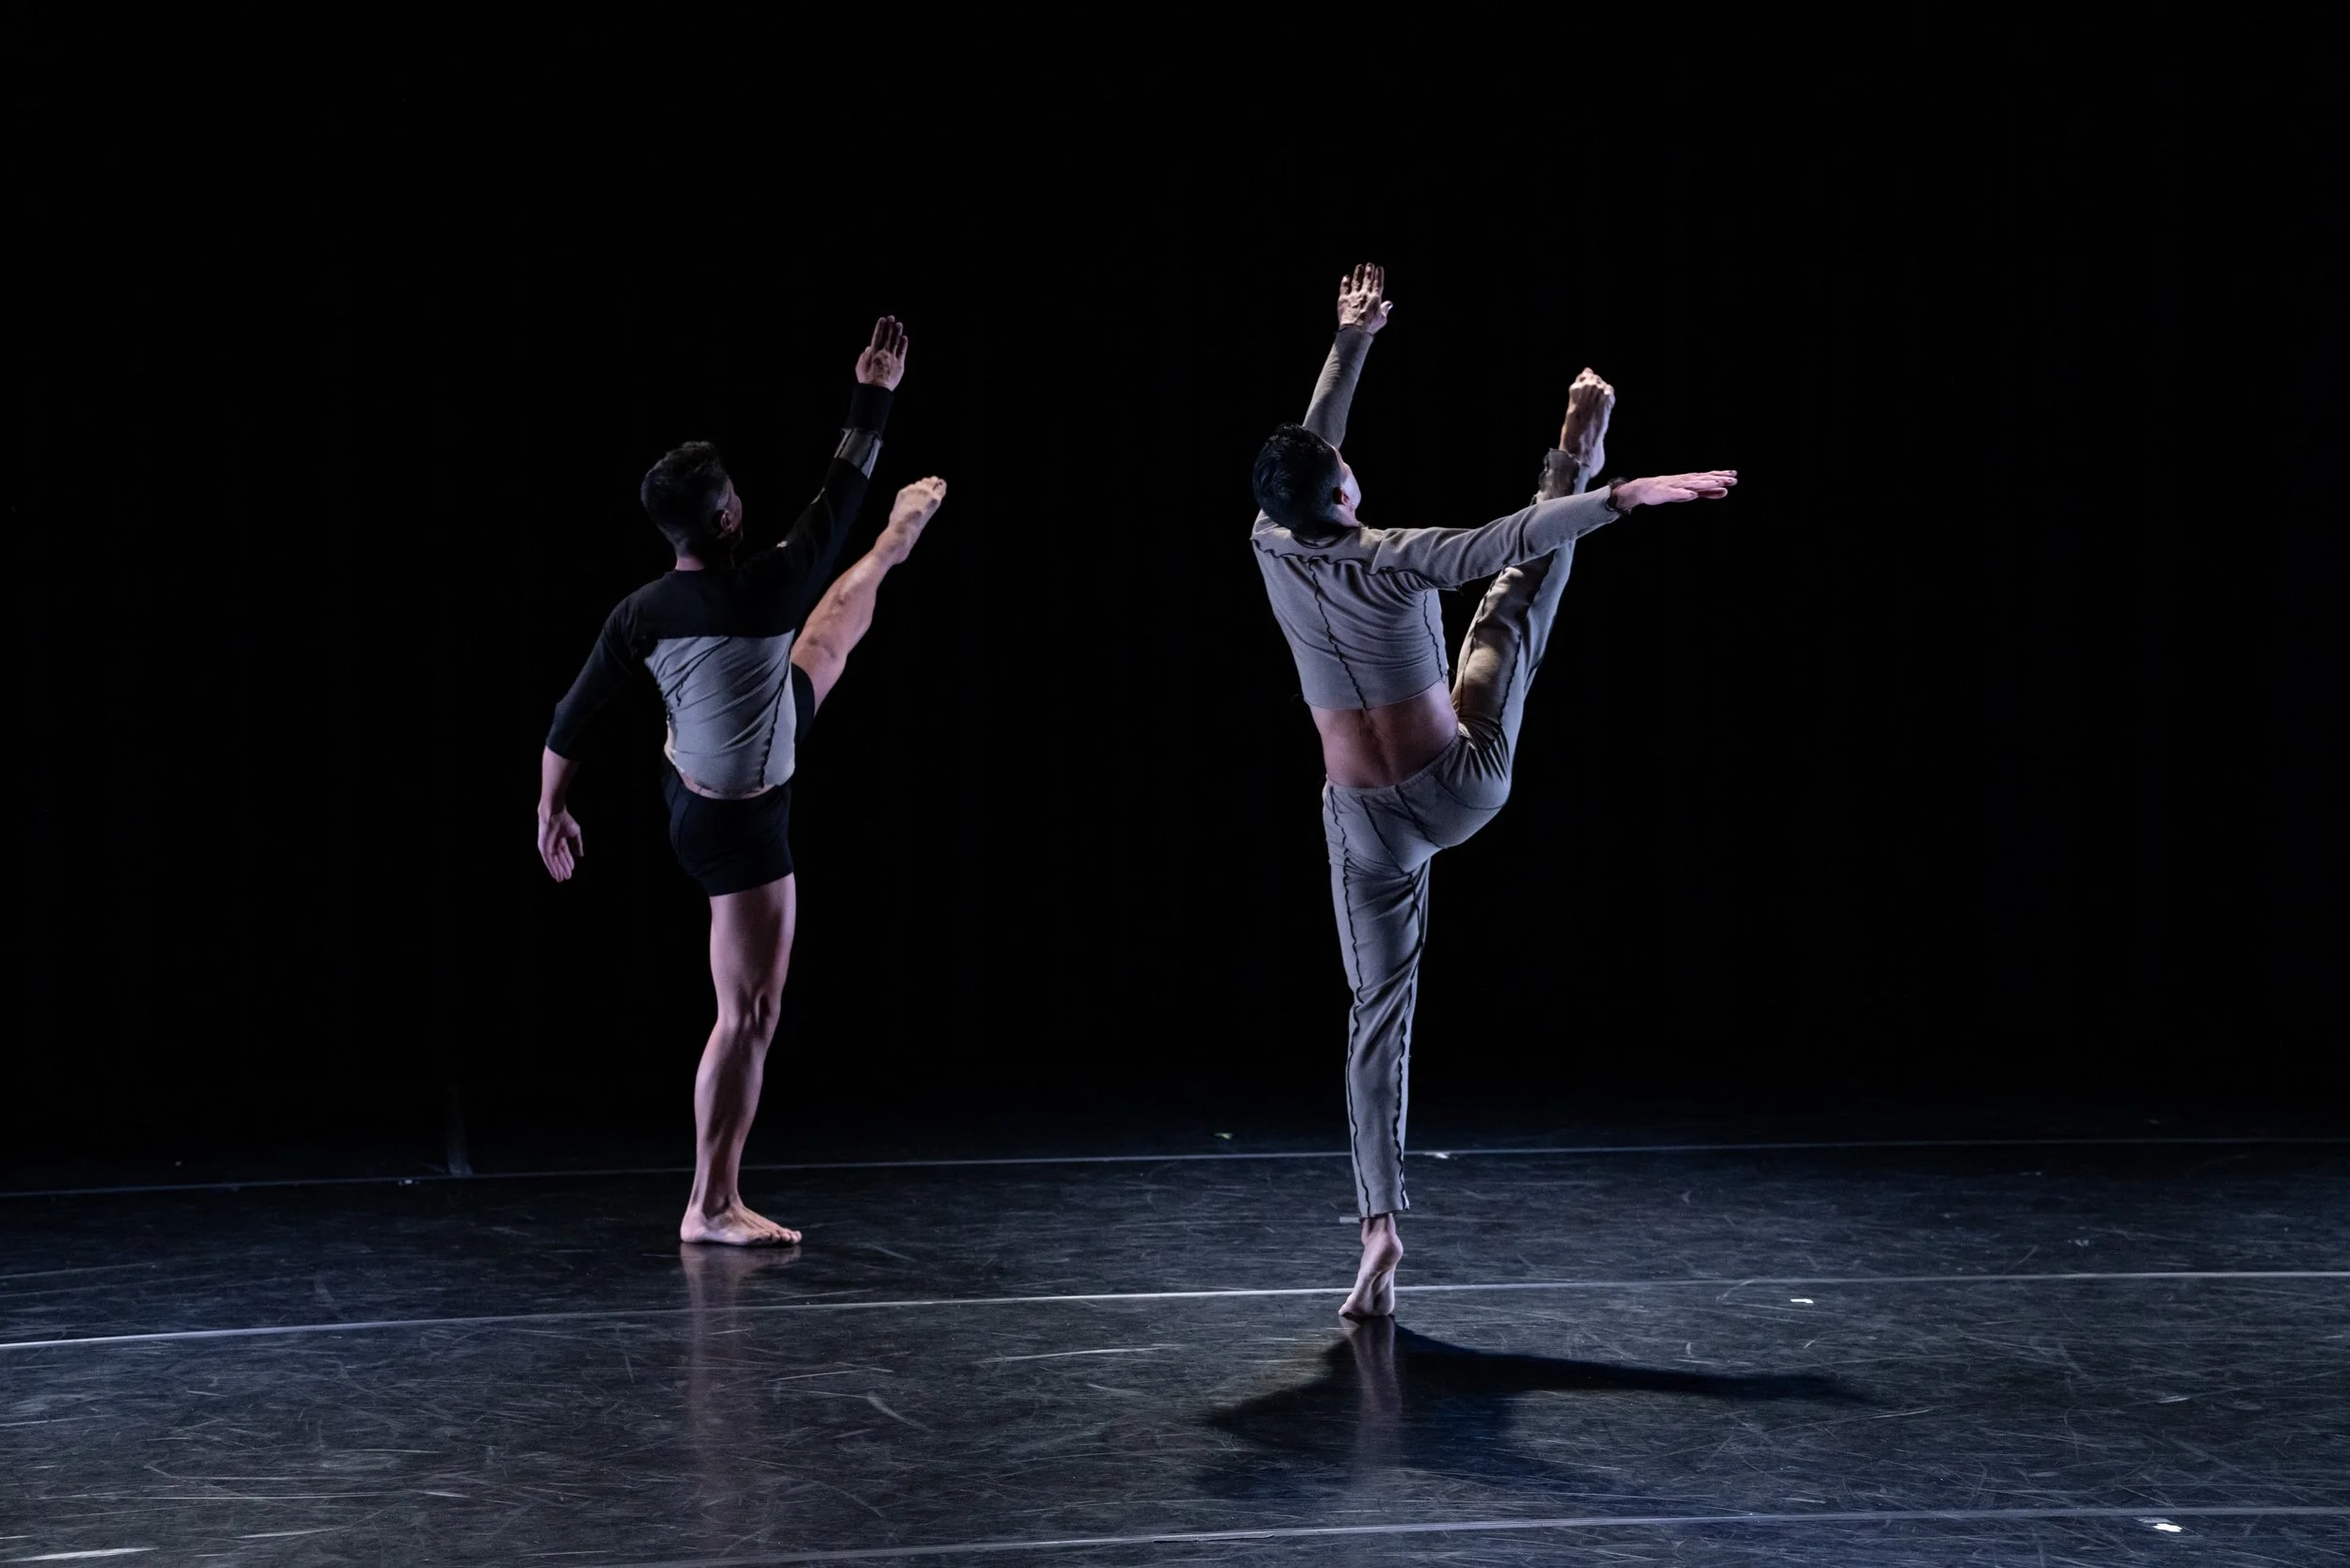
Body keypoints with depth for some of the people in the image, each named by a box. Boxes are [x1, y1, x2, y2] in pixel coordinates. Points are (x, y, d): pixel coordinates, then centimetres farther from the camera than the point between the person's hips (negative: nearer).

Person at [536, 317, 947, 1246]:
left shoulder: (639, 615, -15)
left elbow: (570, 723, -8)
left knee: (835, 627, 27)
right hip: (739, 828, -8)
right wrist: (874, 397, -4)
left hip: (696, 781, 8)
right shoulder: (771, 583, -30)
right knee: (748, 1014, 1)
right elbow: (844, 487, -17)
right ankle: (711, 1208, 7)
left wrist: (552, 813, 7)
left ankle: (899, 539, 58)